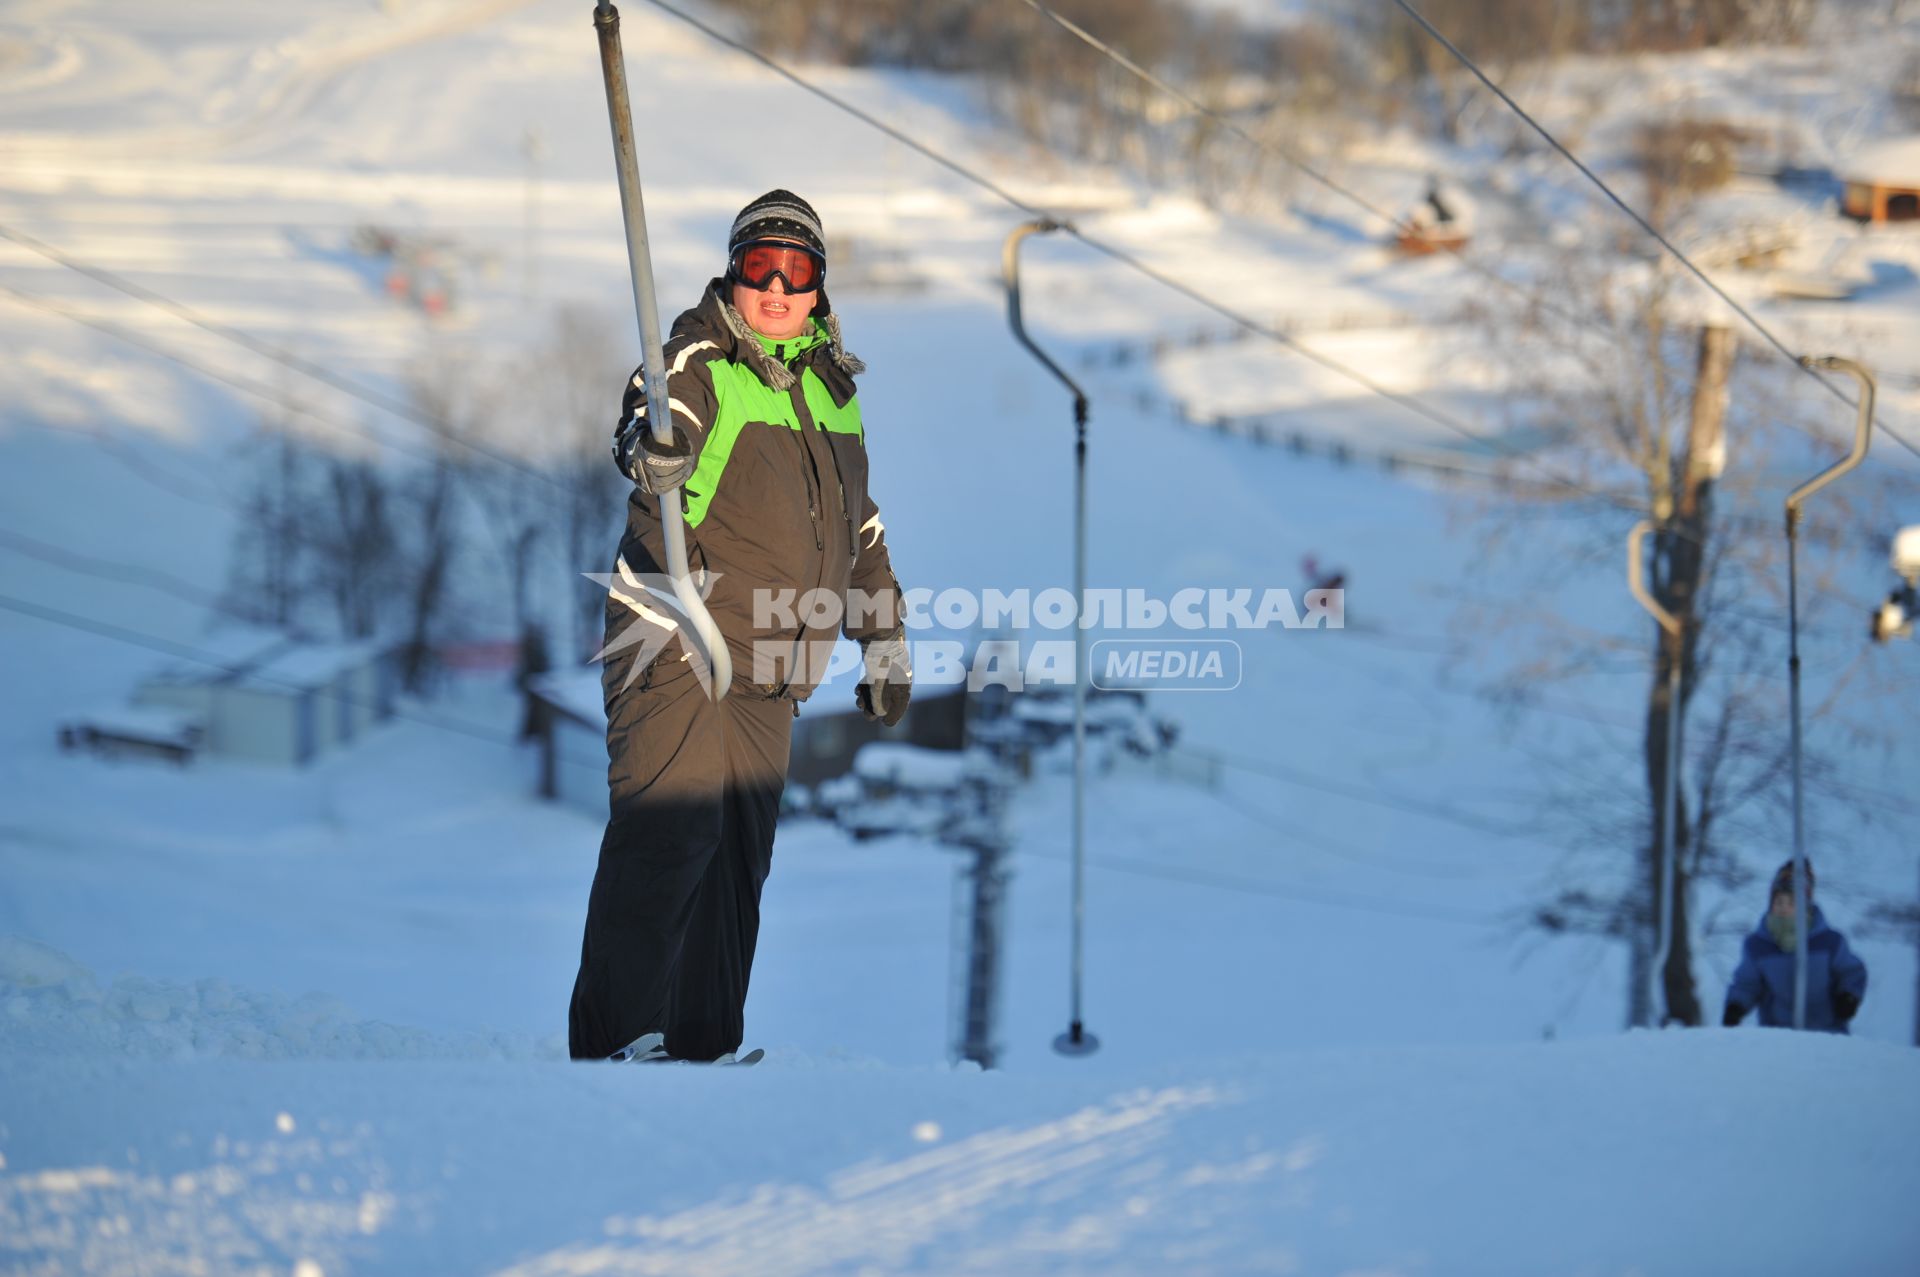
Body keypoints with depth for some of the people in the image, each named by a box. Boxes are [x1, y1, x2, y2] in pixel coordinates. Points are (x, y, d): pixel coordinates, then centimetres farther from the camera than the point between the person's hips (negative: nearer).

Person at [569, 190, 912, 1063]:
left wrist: (884, 646, 27)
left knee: (740, 851, 7)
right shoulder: (698, 363, -4)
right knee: (670, 828, -16)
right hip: (674, 642, -7)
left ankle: (705, 1043, 12)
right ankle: (618, 1036, -16)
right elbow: (645, 428, -26)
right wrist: (653, 448, -50)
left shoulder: (831, 389, 16)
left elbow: (860, 525, 26)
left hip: (766, 671, 7)